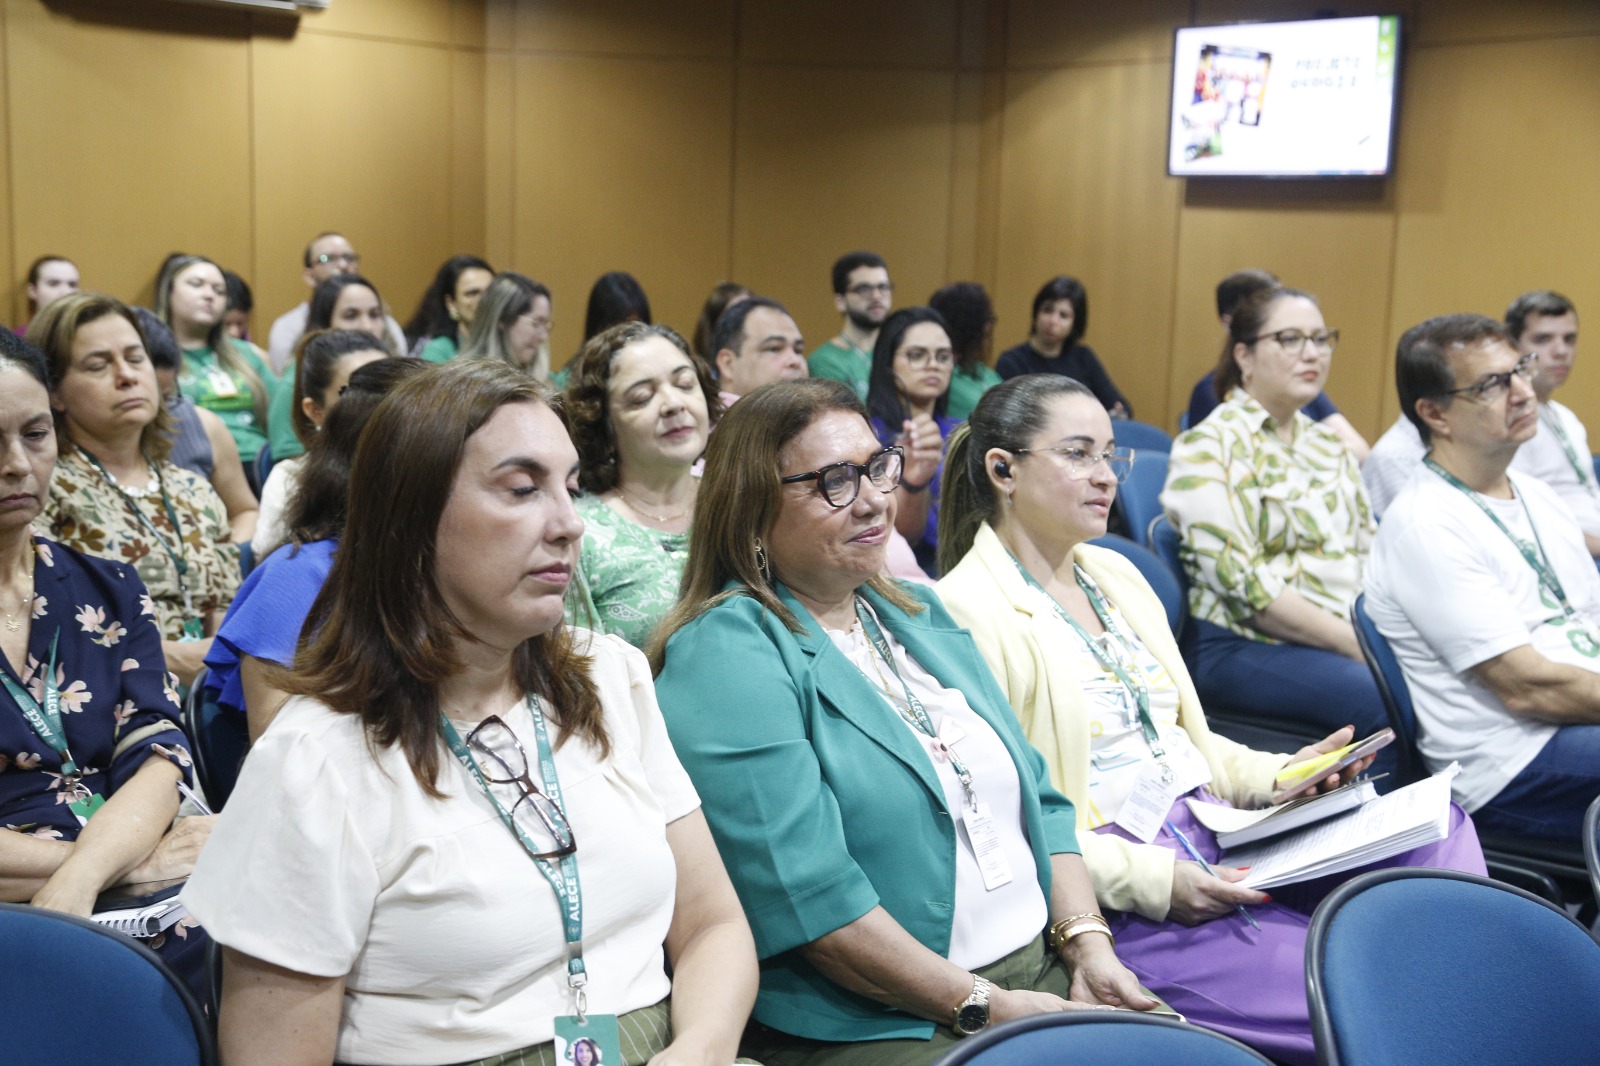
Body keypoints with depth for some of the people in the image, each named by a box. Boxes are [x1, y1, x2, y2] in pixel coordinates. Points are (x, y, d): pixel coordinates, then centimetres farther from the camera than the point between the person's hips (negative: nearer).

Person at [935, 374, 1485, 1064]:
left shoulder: (1115, 574, 16)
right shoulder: (966, 612, -10)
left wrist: (1276, 775, 4)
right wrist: (1146, 879, -21)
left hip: (1218, 838, 8)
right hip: (1116, 897, -8)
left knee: (1439, 830, -10)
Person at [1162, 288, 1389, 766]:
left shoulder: (1329, 444, 20)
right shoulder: (1210, 447, -4)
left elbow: (1369, 552, 17)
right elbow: (1242, 582, -12)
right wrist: (1354, 643, -15)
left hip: (1355, 639, 7)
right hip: (1244, 648, -7)